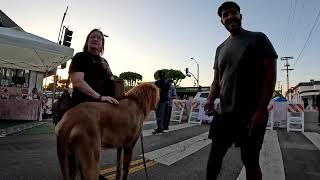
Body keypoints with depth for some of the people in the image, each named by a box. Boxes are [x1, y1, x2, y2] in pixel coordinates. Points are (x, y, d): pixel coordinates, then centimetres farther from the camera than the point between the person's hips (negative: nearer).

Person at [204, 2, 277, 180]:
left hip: (252, 114, -4)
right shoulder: (221, 49, 15)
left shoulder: (258, 38, 0)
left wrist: (260, 110, -15)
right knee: (215, 155, 11)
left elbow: (271, 74, -7)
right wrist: (211, 100, -6)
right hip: (225, 113, 5)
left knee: (250, 161, 8)